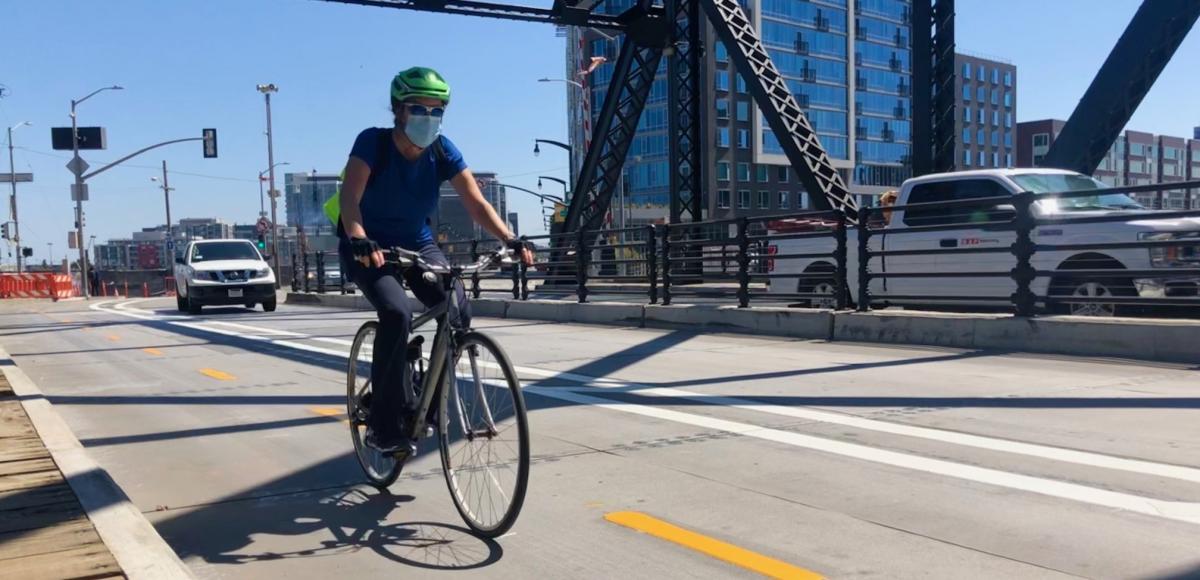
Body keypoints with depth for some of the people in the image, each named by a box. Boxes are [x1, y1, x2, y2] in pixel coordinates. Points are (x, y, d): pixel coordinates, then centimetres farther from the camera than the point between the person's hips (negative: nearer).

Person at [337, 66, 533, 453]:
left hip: (417, 244, 4)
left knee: (458, 309, -20)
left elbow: (477, 203, -16)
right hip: (369, 248, -4)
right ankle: (386, 423, -19)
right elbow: (349, 197, -34)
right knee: (397, 312, -30)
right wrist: (360, 241, -53)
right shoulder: (373, 142, -20)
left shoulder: (443, 151, -10)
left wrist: (510, 240, -32)